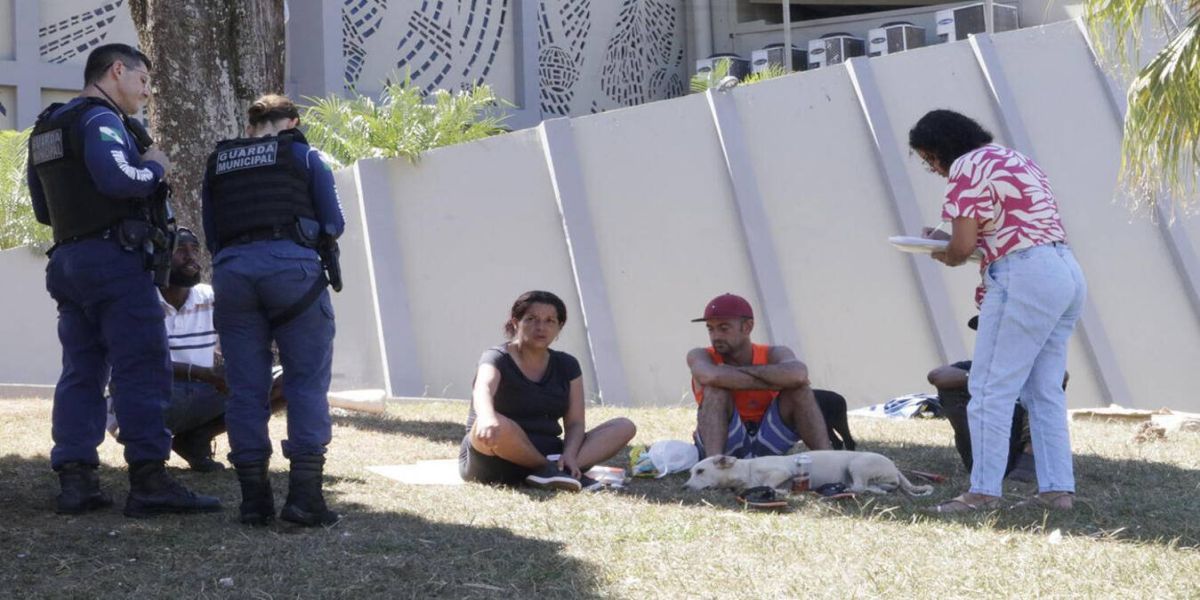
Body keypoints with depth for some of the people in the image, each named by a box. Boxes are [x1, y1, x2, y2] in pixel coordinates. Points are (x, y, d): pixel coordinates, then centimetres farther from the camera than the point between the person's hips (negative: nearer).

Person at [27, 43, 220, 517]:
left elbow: (44, 209, 23)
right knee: (142, 370, -9)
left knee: (81, 372, 8)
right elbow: (115, 177, -25)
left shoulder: (45, 130, 20)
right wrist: (154, 168, -8)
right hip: (113, 258, -9)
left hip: (67, 259, 9)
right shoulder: (99, 119, -8)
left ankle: (75, 480, 4)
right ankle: (149, 482, -13)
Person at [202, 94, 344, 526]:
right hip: (291, 264, -3)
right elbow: (333, 224, 10)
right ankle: (304, 492, -7)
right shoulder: (303, 155, 11)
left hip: (231, 269, 3)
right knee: (308, 380, 1)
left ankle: (254, 498, 5)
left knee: (245, 386, 6)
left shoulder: (218, 163, 20)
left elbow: (211, 236, 18)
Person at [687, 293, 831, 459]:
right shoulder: (700, 356, -7)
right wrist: (771, 384, -28)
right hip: (728, 448, -1)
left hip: (766, 446, 1)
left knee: (799, 389, -18)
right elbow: (712, 377, -35)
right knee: (716, 388, -25)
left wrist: (737, 370, -22)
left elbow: (798, 374, -31)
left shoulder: (774, 355, -5)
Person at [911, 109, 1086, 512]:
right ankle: (1057, 488, 10)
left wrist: (941, 255, 10)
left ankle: (983, 491, -6)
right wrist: (950, 240, 14)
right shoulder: (1012, 159, 23)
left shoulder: (968, 168, -6)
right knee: (1044, 391, 12)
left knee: (990, 389, -5)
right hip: (1067, 272, 10)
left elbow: (961, 247, -13)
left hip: (1024, 278, -10)